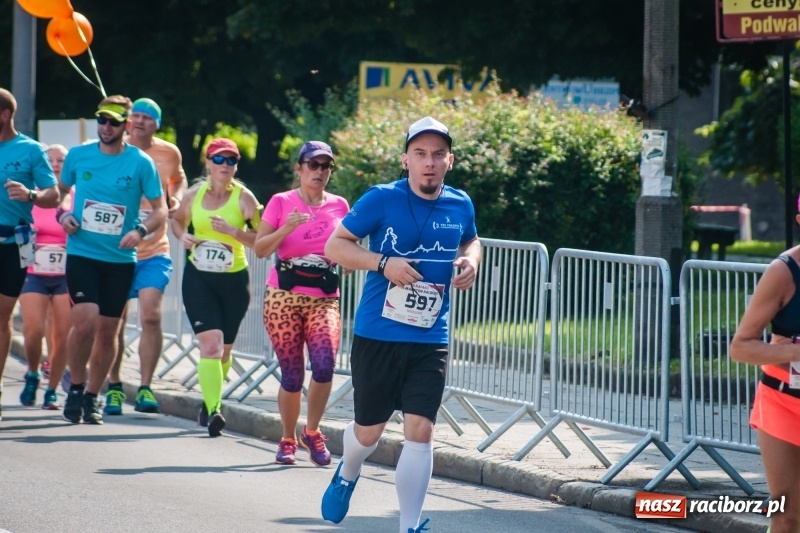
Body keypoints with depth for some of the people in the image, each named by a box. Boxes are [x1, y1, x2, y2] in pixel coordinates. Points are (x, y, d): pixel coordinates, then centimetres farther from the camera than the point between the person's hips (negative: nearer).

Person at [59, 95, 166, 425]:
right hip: (82, 253, -1)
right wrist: (63, 215, -3)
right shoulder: (78, 156, 3)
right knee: (85, 323, -17)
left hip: (120, 259, 1)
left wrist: (140, 231, -16)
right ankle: (75, 388, 5)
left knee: (108, 332, 6)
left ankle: (92, 397, 23)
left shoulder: (141, 163, -2)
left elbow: (160, 210, 2)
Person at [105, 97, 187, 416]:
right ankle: (114, 387, 19)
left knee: (151, 316, -14)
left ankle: (145, 388, -8)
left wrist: (176, 199, 4)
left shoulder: (169, 153, 4)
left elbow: (178, 179, 24)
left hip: (154, 252, 0)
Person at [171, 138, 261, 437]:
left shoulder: (244, 198, -6)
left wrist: (232, 231, -24)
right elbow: (178, 220, 21)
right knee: (210, 343, -16)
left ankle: (210, 399, 38)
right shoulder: (194, 195, 2)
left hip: (234, 279, 0)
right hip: (198, 277, 0)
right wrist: (183, 236, 0)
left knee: (224, 348, 13)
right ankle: (213, 410, -22)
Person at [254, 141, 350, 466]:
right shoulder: (281, 203, 3)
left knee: (324, 364, -19)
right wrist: (287, 227, -15)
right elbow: (259, 249, 0)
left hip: (324, 300, 1)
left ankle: (312, 432, 2)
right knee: (292, 374, -2)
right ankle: (288, 440, 17)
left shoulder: (339, 206, 10)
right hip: (284, 297, -1)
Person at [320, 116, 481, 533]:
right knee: (368, 431, 11)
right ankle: (347, 474, 47)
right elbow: (334, 246, -6)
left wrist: (470, 261, 1)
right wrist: (383, 263, -21)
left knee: (420, 431, -9)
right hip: (377, 336, -2)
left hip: (430, 341, 2)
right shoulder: (382, 199, -10)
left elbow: (470, 240, 25)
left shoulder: (460, 205, 3)